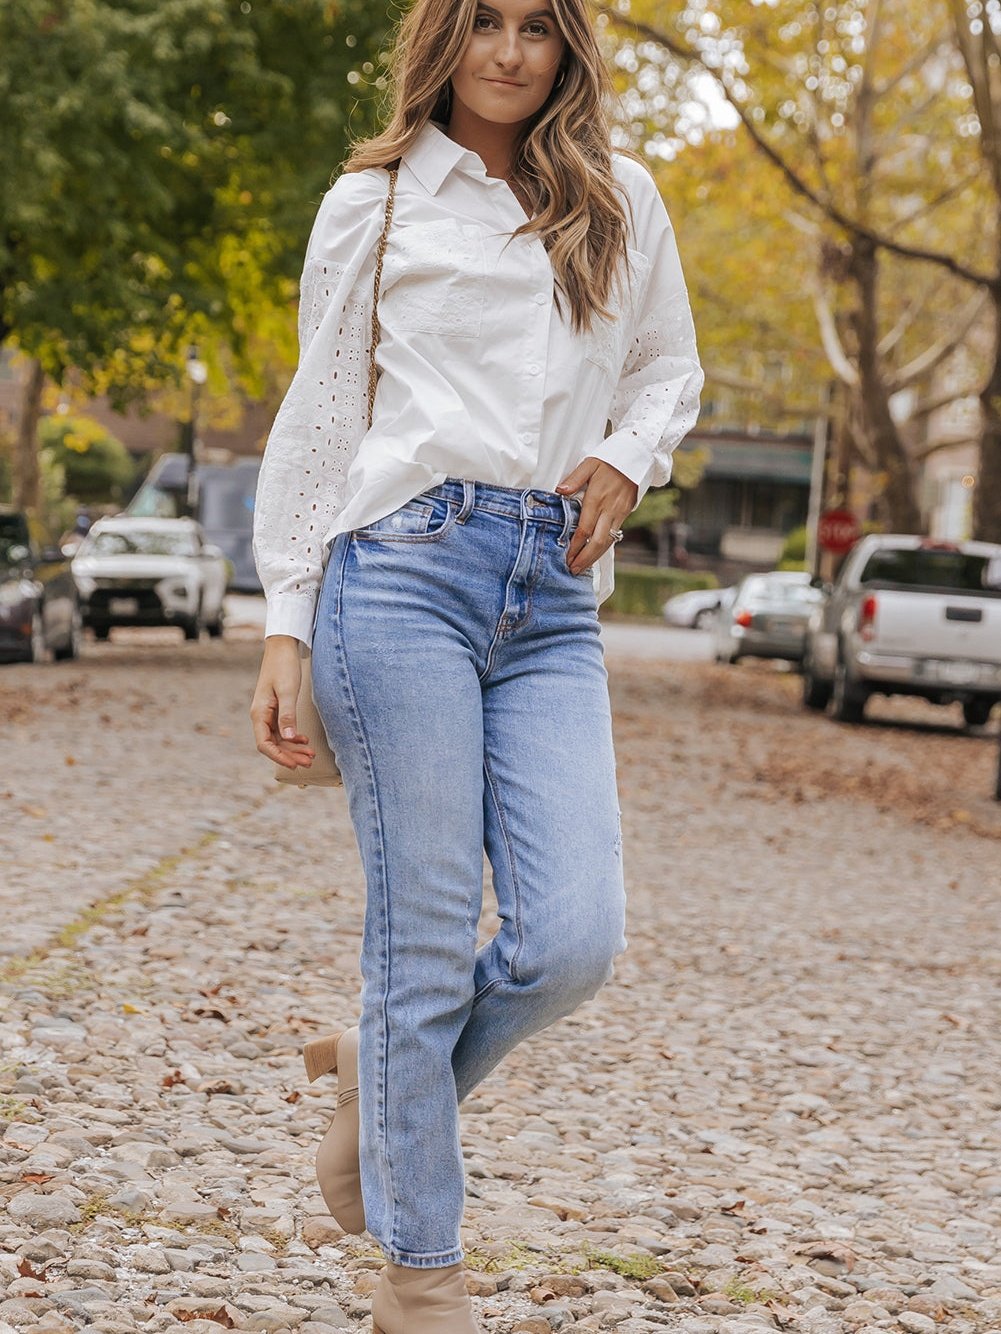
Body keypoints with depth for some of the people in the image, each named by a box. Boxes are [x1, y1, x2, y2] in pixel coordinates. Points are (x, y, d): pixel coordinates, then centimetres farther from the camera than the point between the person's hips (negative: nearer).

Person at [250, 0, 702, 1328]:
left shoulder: (623, 201, 16)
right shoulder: (374, 201, 9)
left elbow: (669, 367, 27)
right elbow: (318, 410, 8)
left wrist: (628, 458, 4)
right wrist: (286, 625, 2)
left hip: (555, 605, 3)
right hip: (406, 569, -3)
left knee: (575, 937, -11)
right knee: (429, 939, -5)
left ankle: (385, 1071, 20)